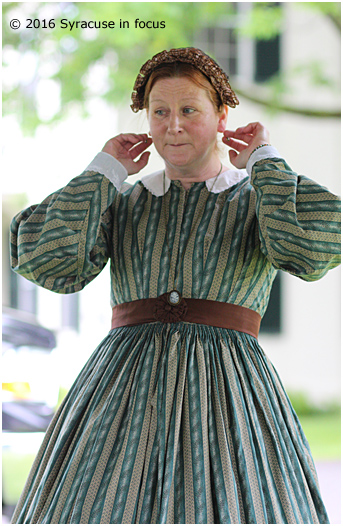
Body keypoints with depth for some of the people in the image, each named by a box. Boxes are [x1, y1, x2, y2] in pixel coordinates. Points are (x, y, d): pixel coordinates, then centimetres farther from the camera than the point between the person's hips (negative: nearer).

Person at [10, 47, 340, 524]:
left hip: (227, 390, -2)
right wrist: (106, 171, 6)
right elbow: (46, 261, -2)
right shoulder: (121, 201, 14)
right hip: (123, 387, 2)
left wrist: (264, 163, -2)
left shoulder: (258, 197, 8)